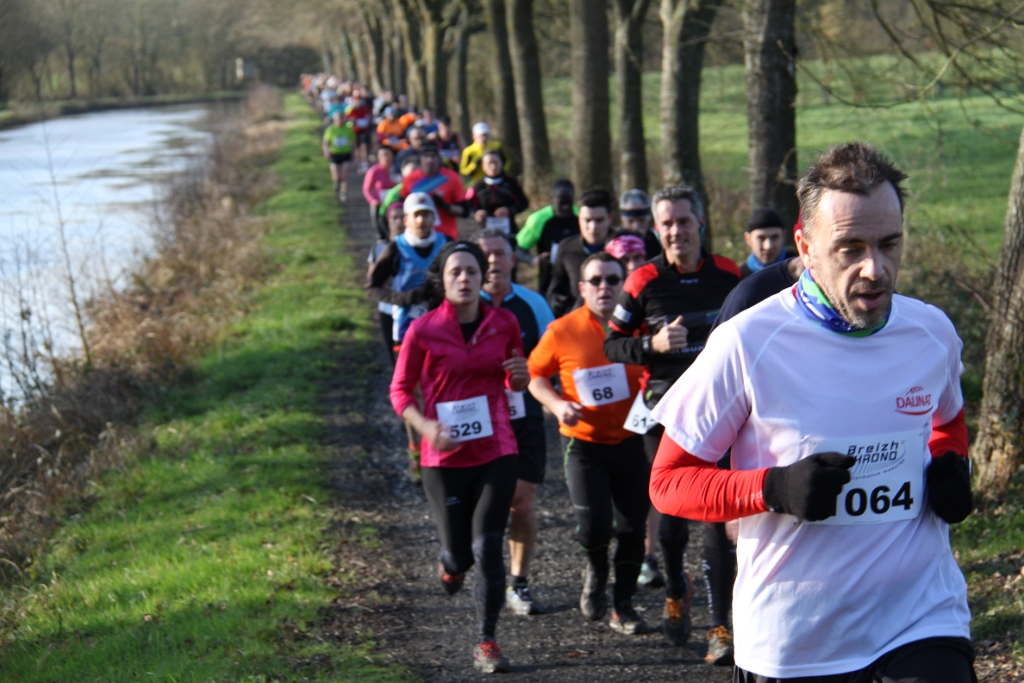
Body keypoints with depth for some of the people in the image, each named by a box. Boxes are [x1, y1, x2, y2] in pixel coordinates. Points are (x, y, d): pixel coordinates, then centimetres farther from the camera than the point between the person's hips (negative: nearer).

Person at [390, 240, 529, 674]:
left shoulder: (504, 324, 0)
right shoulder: (423, 331, -8)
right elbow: (400, 390, -1)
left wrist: (521, 376, -10)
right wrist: (427, 427, -19)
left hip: (496, 453, 1)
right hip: (445, 459, -1)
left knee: (487, 547, -8)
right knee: (459, 552, 5)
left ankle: (486, 643, 3)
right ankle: (451, 564, 45)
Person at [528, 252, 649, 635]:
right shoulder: (563, 331, -6)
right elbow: (534, 375, 5)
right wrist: (557, 404, -11)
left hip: (630, 441, 2)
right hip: (583, 443, -2)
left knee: (632, 528, 5)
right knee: (594, 526, -14)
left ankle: (623, 606, 23)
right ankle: (596, 571, 22)